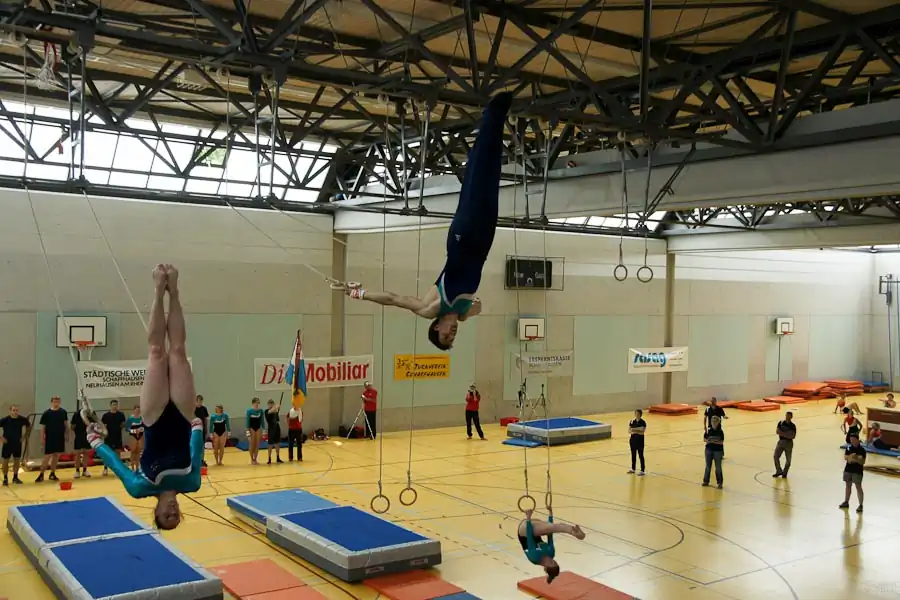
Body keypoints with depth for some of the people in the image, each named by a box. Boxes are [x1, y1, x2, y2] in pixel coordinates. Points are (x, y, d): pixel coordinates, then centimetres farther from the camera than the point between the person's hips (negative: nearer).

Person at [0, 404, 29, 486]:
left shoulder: (22, 419, -7)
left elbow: (28, 426, 13)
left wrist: (24, 436, 6)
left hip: (18, 443, 2)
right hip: (7, 443, -2)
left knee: (17, 460, 7)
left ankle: (15, 477, 20)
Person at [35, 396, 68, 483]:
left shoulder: (63, 412, 3)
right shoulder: (46, 413, -5)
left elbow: (66, 424, 11)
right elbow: (43, 427, -3)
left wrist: (67, 435, 6)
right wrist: (42, 438, -7)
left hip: (60, 437, 3)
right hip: (49, 438, -3)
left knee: (56, 456, 8)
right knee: (47, 456, -4)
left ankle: (52, 474, 18)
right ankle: (41, 475, 6)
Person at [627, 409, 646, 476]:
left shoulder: (643, 422, -11)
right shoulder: (632, 421, 4)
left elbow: (642, 432, -19)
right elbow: (629, 430, 3)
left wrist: (635, 431, -23)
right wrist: (632, 431, -17)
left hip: (640, 440, -5)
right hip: (633, 439, 5)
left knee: (640, 455, -2)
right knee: (633, 454, 14)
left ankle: (643, 470, 3)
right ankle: (633, 469, 26)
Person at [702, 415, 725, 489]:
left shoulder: (720, 432, -10)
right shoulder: (709, 430, -3)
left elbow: (721, 442, -13)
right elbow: (704, 439, 3)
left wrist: (714, 441, -26)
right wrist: (708, 440, -18)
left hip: (718, 451, -3)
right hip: (709, 450, 3)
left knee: (718, 467, 4)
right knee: (708, 466, 12)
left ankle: (719, 483, 15)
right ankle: (706, 481, 24)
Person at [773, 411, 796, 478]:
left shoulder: (792, 426, -6)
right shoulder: (781, 423, 2)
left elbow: (793, 436, -13)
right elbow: (777, 431, -4)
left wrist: (782, 433, -22)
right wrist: (786, 434, -18)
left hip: (789, 443, -2)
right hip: (781, 441, 3)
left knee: (788, 459, 2)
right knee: (776, 456, -4)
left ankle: (784, 473, 19)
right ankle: (779, 471, 12)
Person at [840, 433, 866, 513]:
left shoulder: (862, 450, -10)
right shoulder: (849, 447, 4)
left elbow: (862, 462, -13)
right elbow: (845, 457, -2)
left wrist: (856, 459, -28)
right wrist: (850, 457, -22)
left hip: (857, 471, -5)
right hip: (848, 469, 5)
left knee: (858, 487, -5)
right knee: (848, 485, 16)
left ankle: (860, 505, -1)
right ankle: (846, 502, 28)